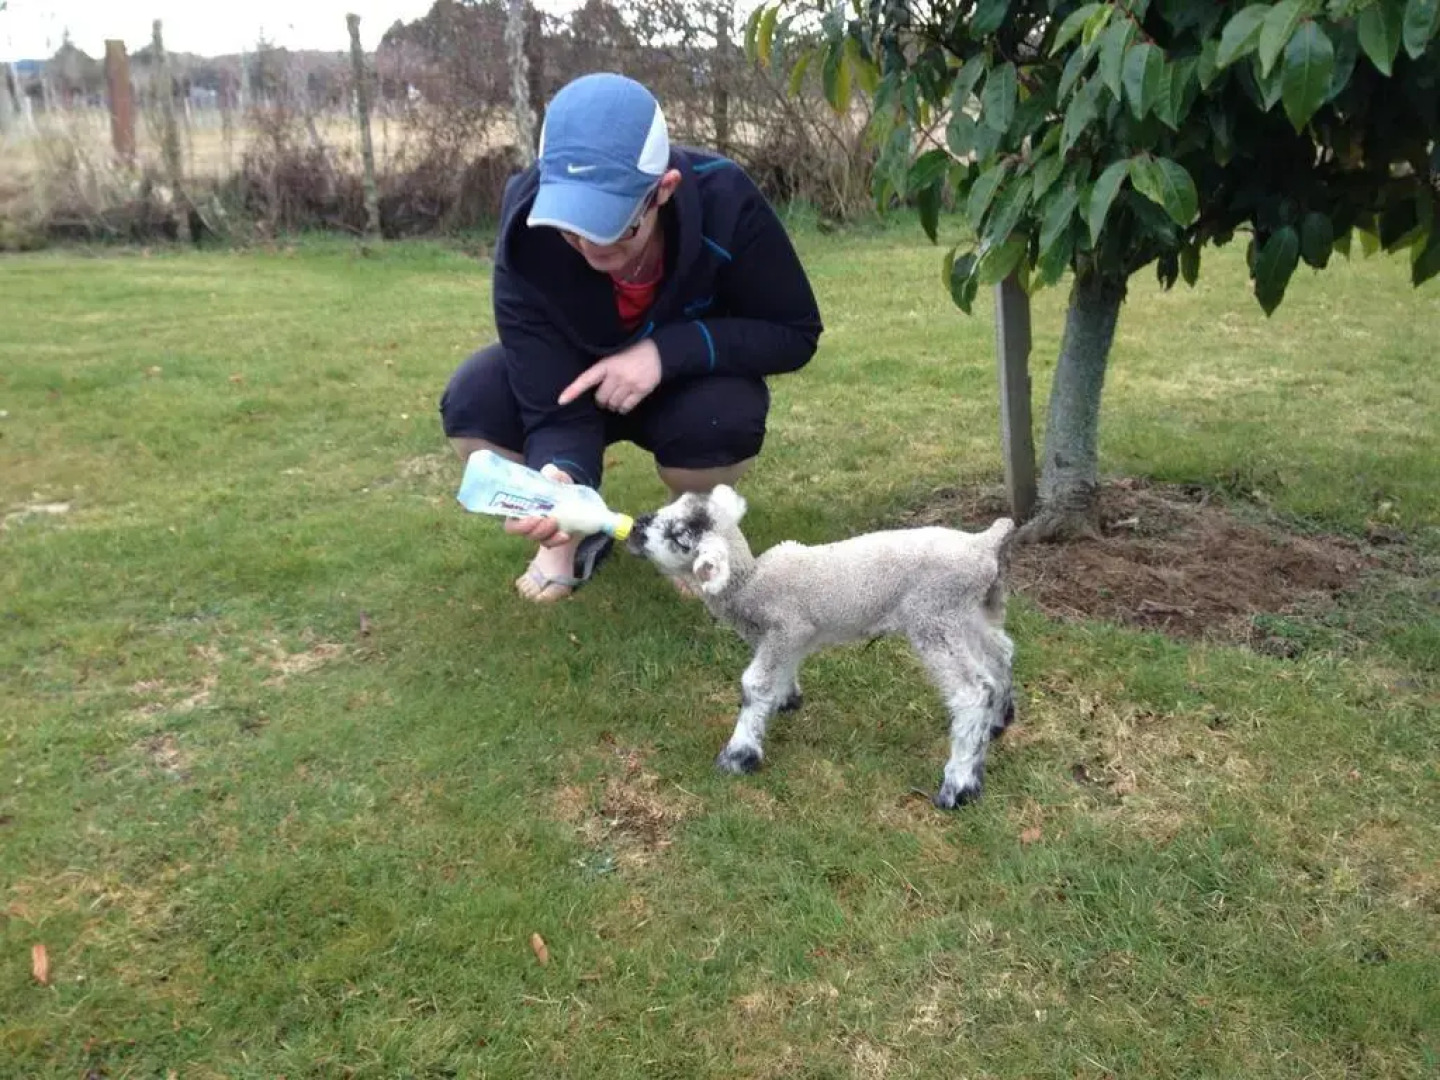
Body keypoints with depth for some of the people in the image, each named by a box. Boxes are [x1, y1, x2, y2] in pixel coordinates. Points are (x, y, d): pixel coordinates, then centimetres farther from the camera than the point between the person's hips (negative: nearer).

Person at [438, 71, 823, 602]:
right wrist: (557, 477, -55)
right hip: (580, 385, 1)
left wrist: (668, 350, -36)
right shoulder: (528, 234, -30)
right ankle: (574, 530, 3)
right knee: (471, 401, -27)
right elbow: (552, 408, -30)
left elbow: (795, 333, -21)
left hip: (686, 385, -1)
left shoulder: (724, 200, -31)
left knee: (724, 419, -36)